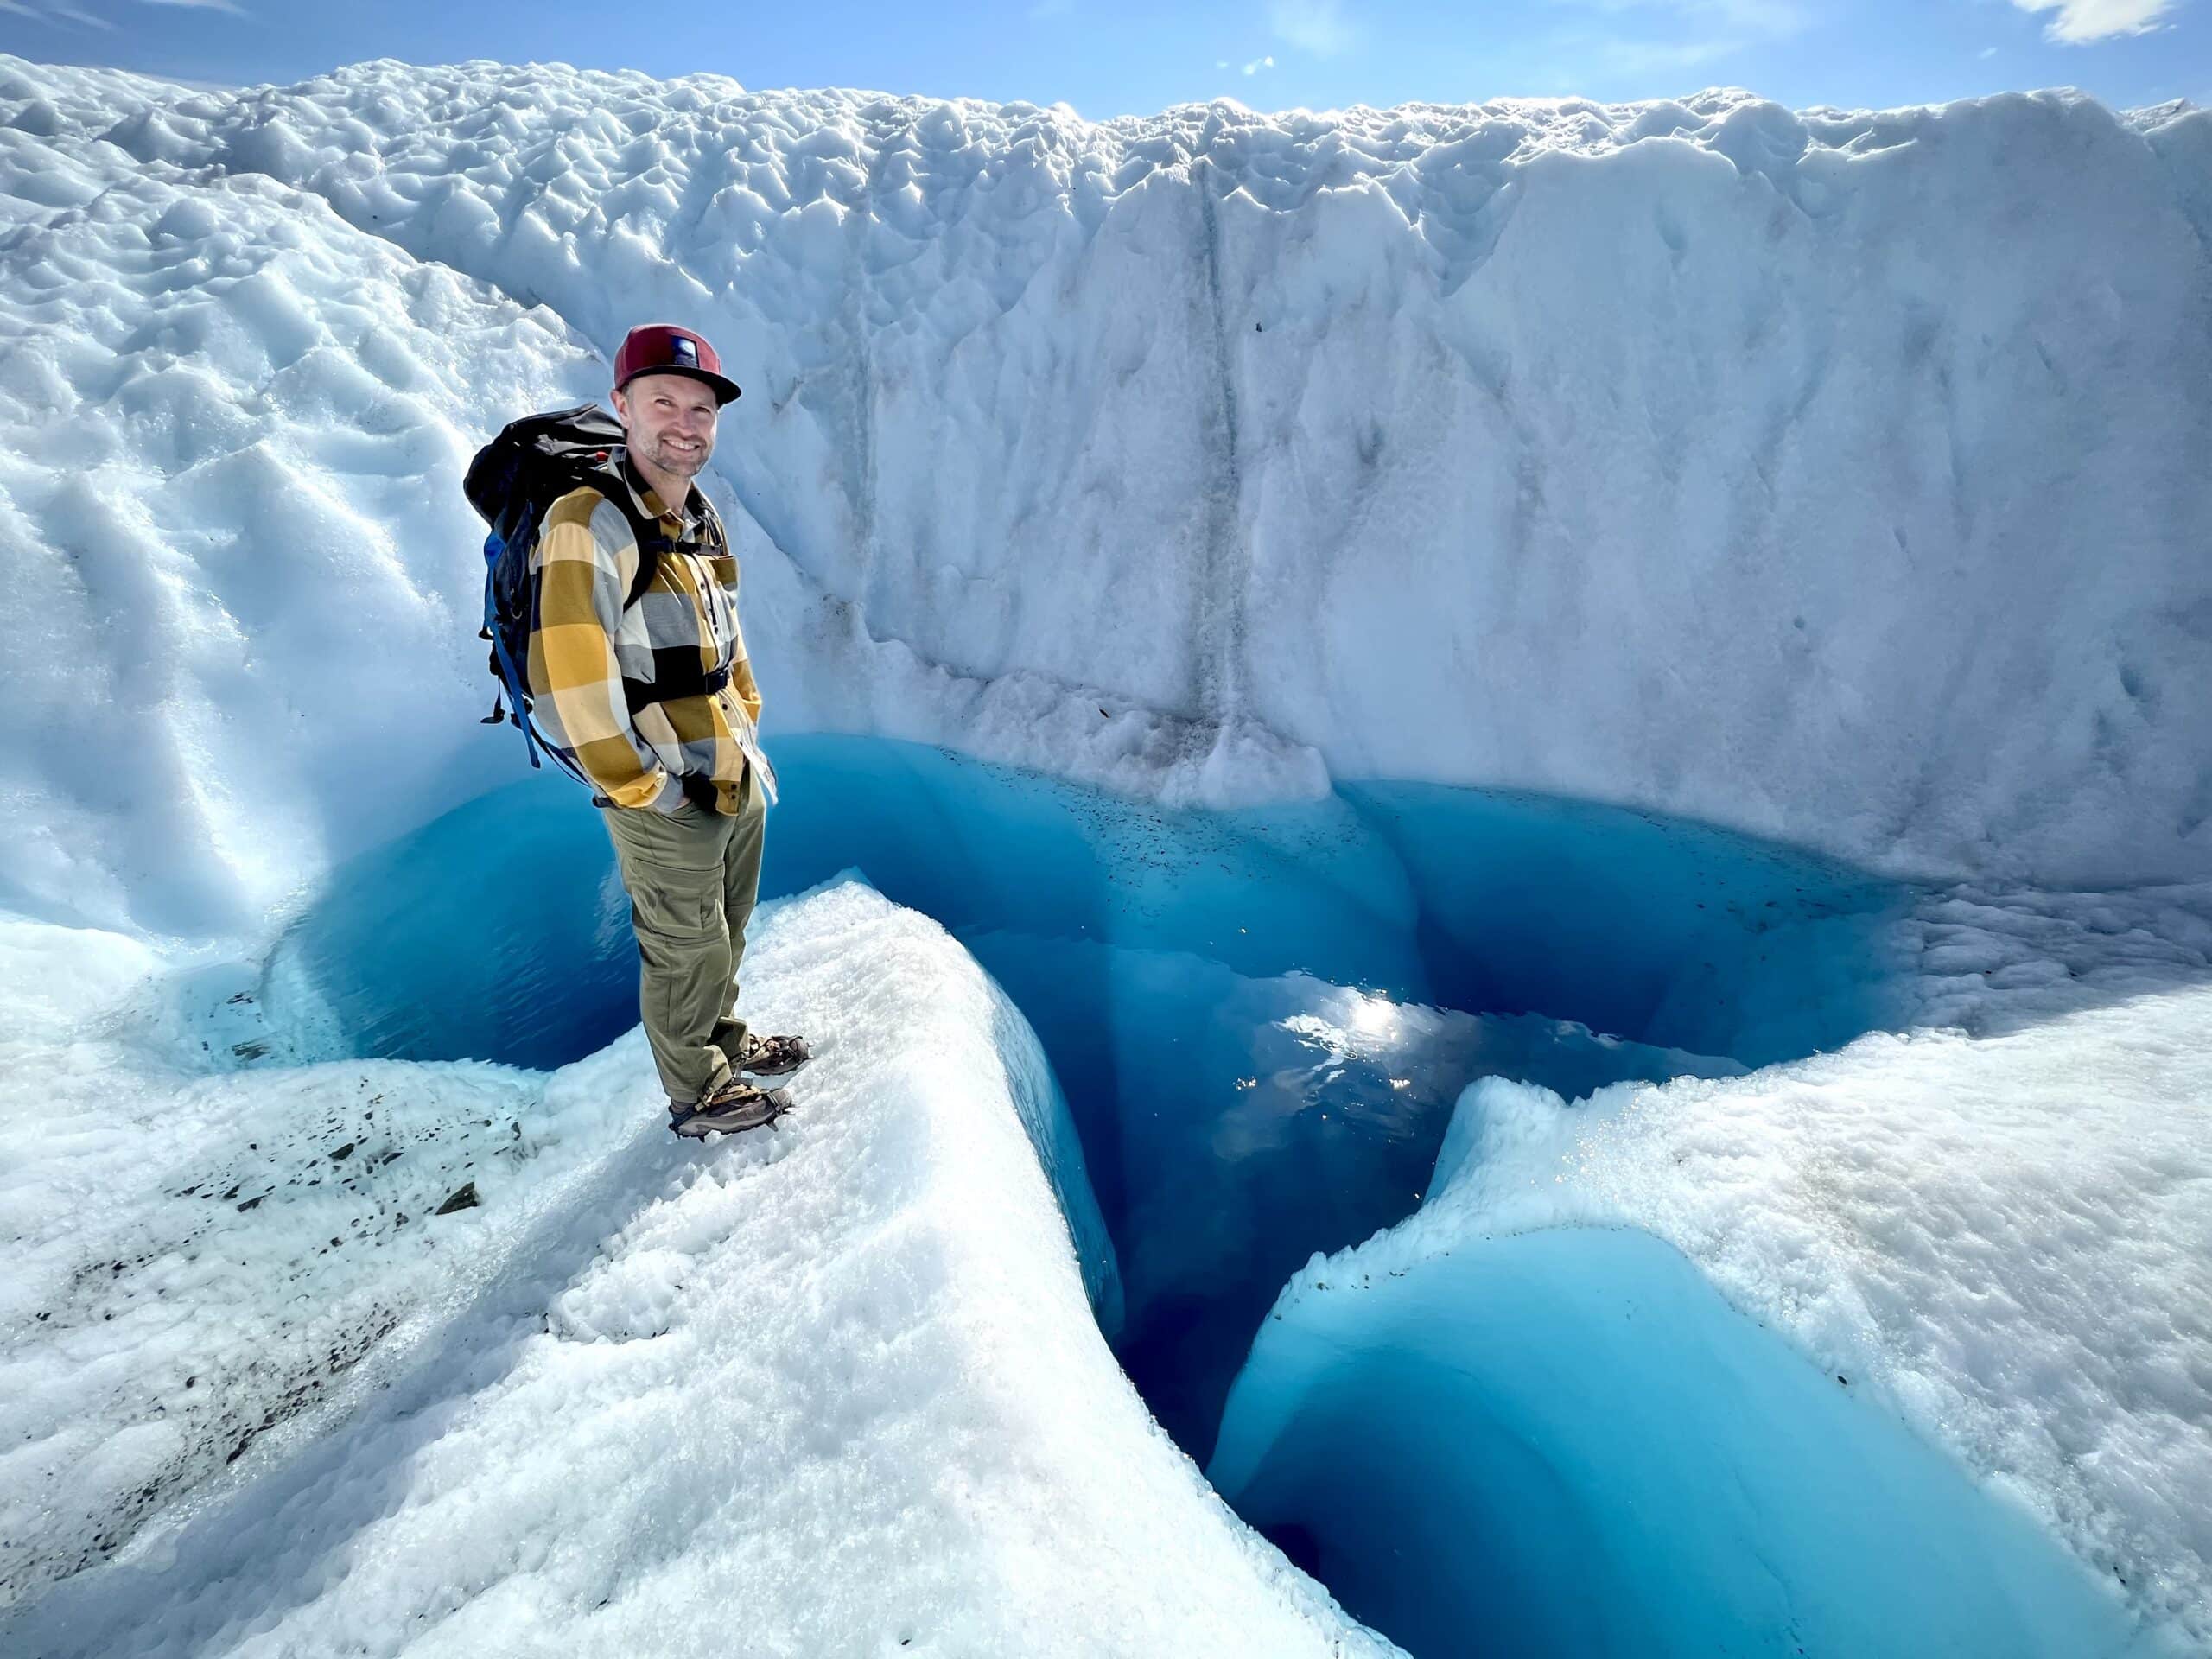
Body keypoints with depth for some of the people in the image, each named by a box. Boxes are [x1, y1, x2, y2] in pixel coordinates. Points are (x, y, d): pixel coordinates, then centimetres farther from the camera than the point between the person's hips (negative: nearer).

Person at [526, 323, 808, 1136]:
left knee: (728, 928, 24)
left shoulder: (701, 517, 8)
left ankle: (725, 1038, 47)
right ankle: (696, 1093, 31)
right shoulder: (588, 524, -19)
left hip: (737, 781, 8)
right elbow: (569, 685, -23)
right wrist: (642, 788, -16)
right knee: (686, 951, 9)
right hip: (668, 804, -8)